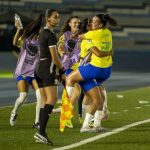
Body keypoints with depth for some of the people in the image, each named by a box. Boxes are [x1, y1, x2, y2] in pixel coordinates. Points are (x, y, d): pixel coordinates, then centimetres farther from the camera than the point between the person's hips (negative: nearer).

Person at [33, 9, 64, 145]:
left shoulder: (43, 32, 18)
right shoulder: (50, 34, -11)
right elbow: (54, 56, -14)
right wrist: (62, 69, 0)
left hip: (39, 67, 10)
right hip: (48, 68, -10)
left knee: (45, 101, 7)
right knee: (52, 99, -17)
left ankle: (42, 134, 2)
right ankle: (41, 132, -29)